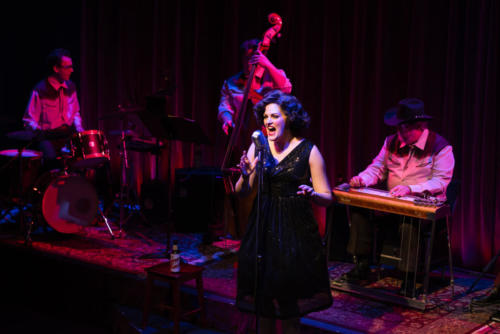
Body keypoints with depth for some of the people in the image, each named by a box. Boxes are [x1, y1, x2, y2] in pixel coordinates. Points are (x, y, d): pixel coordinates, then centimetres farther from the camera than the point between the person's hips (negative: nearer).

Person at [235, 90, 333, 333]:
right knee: (263, 290, 9)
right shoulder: (258, 146, 2)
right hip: (263, 227, 3)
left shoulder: (308, 151, -6)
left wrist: (311, 194, -25)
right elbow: (241, 192, 4)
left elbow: (327, 198, -4)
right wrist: (245, 176, -17)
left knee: (289, 292, 3)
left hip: (295, 229, -3)